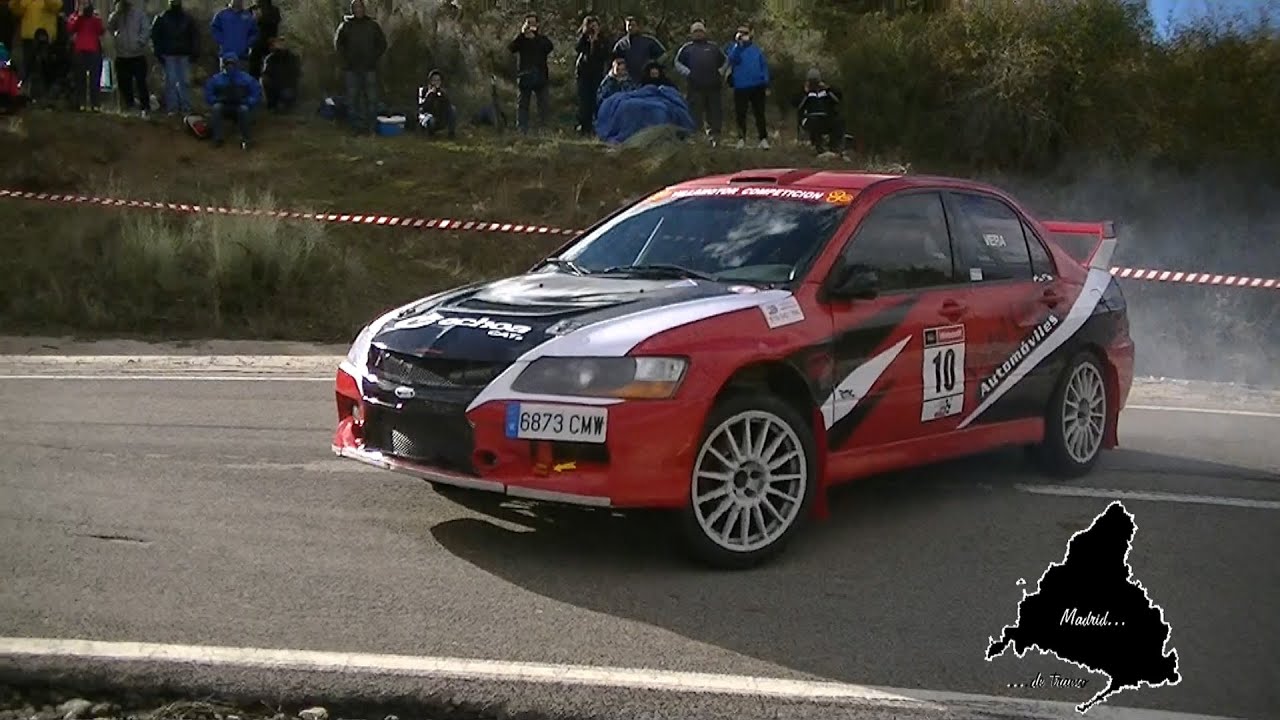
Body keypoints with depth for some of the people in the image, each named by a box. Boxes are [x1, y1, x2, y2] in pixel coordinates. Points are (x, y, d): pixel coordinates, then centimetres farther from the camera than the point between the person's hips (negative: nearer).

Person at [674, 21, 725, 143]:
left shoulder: (713, 47, 19)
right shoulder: (687, 48, 12)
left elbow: (726, 60, 26)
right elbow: (677, 63, 10)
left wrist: (721, 71, 9)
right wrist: (687, 72, -5)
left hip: (714, 87, 2)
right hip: (695, 88, -2)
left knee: (715, 111, 3)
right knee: (695, 114, -3)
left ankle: (715, 135, 9)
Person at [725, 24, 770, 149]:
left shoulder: (756, 49, 6)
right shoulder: (733, 48, 2)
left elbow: (764, 66, 7)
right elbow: (732, 59, -19)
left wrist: (766, 85, 3)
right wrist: (738, 43, -24)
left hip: (757, 87, 1)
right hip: (740, 87, 0)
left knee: (759, 114, 3)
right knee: (740, 114, 6)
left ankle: (763, 139, 7)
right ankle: (741, 139, 18)